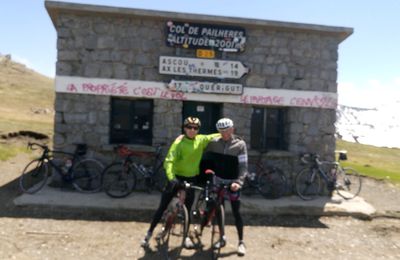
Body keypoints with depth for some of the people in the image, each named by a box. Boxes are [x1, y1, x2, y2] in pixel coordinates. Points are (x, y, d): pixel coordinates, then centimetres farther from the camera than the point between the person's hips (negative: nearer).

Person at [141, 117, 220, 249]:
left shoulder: (201, 140, -2)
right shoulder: (179, 142, -17)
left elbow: (213, 137, 18)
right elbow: (169, 161, -26)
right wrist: (171, 178, -39)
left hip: (191, 179, 4)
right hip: (177, 177, -3)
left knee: (187, 208, 11)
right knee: (162, 207, 2)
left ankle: (186, 236, 27)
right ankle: (149, 233, 17)